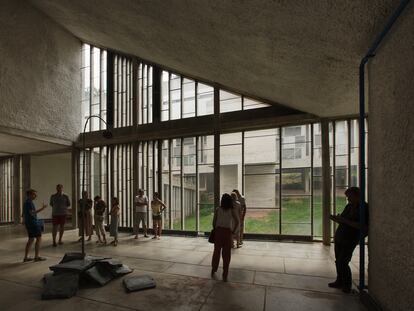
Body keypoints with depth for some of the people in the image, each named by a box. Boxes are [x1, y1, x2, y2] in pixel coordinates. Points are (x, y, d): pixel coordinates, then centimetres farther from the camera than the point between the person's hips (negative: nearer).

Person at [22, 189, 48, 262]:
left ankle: (26, 257, 16)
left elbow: (23, 215, 20)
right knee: (39, 238, -3)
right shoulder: (29, 202, -15)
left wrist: (25, 224, 26)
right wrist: (42, 208, -32)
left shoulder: (25, 203, 15)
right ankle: (36, 257, -1)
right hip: (33, 223, -10)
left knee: (31, 239, 14)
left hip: (28, 223, 10)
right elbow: (32, 213, -27)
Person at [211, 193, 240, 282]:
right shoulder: (232, 211, -6)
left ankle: (213, 270, 29)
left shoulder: (217, 209, -4)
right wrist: (233, 231, -2)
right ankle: (225, 275, 12)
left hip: (218, 231, 2)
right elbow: (237, 222, -14)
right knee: (226, 254, 7)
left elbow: (214, 221, -4)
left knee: (216, 251, 16)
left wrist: (215, 230, 9)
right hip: (227, 232, -1)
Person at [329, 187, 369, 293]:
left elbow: (364, 227, -21)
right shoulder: (348, 206, 10)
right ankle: (339, 282, 27)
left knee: (342, 263, -4)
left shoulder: (365, 208, -11)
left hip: (350, 240, -7)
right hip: (339, 237, 7)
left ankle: (347, 285, 15)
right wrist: (336, 219, -5)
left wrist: (345, 221, -25)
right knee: (338, 261, 12)